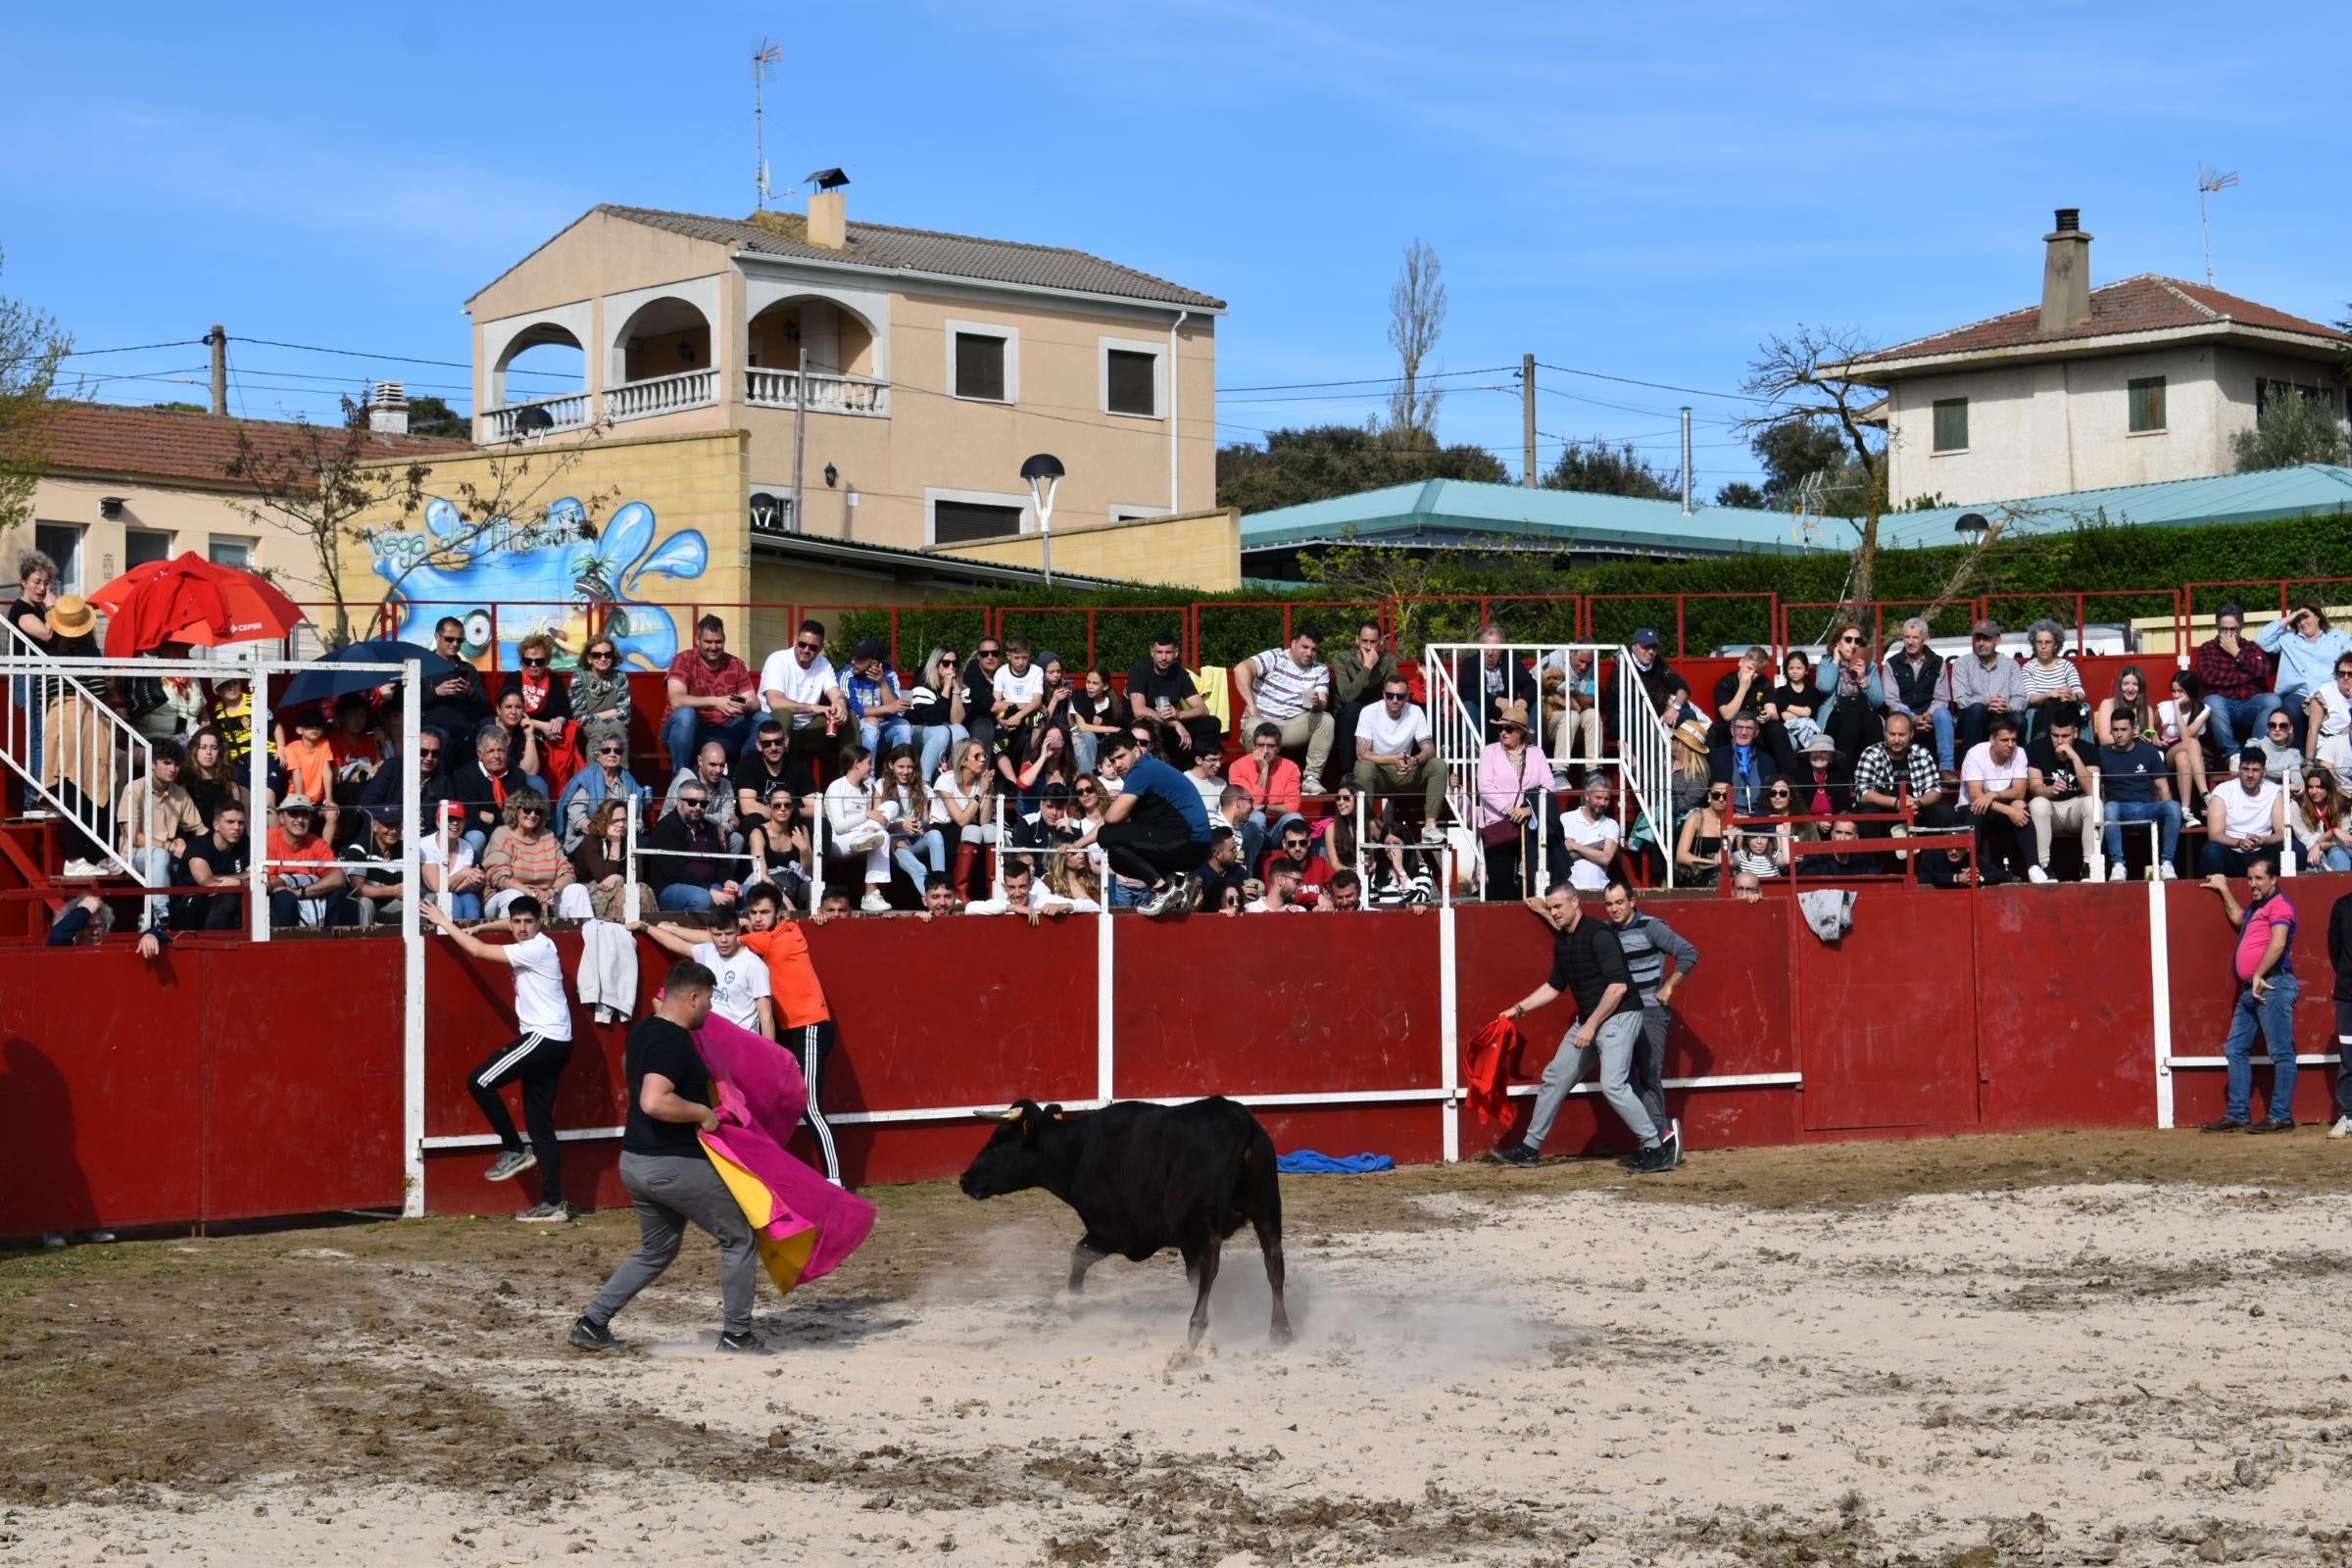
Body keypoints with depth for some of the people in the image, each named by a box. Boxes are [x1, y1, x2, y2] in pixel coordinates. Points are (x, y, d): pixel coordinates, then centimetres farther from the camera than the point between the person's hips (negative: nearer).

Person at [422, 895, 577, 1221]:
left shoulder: (535, 949, -14)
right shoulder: (534, 943, 14)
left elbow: (478, 951, -14)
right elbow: (511, 926, 38)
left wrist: (443, 922, -6)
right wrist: (477, 928, 22)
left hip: (544, 1038, -10)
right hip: (549, 1042, 10)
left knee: (479, 1081, -13)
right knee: (540, 1123, 7)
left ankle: (513, 1150, -2)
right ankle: (553, 1203, 5)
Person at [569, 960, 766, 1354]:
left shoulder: (642, 1030, 8)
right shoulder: (673, 1042, -22)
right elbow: (654, 1102, -34)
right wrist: (701, 1112, -21)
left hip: (635, 1162, 9)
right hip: (675, 1165, -9)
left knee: (656, 1249, 25)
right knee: (739, 1236, 7)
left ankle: (593, 1323, 18)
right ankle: (736, 1334, 12)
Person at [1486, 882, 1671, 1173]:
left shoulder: (1598, 934, -18)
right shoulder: (1562, 941, 11)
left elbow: (1618, 985, -24)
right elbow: (1554, 986, 23)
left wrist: (1591, 1025, -22)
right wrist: (1518, 1009, 16)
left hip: (1619, 1016, -10)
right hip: (1588, 1021, 10)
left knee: (1612, 1084, -22)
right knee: (1554, 1078, 13)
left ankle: (1656, 1150, -15)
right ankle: (1529, 1149, 23)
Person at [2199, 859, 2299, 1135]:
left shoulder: (2279, 905, -7)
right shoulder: (2256, 908, 23)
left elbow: (2277, 944, -21)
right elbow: (2238, 918, 48)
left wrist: (2258, 976, -23)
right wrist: (2223, 890, 47)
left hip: (2273, 986, -11)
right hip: (2250, 989, 11)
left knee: (2281, 1052, -7)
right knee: (2235, 1050, 9)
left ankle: (2281, 1117, -9)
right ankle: (2237, 1115, 11)